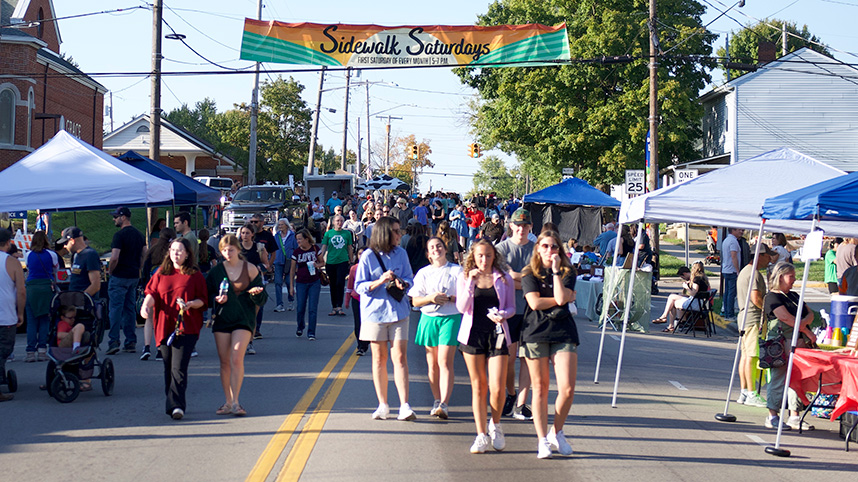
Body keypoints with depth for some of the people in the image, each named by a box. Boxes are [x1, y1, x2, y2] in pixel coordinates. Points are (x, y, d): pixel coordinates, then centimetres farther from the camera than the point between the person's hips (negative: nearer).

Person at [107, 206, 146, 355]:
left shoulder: (120, 235, -14)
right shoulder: (139, 235, 11)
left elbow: (115, 258, -21)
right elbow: (144, 256, 13)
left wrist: (110, 271, -5)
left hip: (119, 276, -7)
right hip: (134, 277, 7)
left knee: (116, 308, -5)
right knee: (130, 309, 11)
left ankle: (114, 341, -9)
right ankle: (131, 342, 10)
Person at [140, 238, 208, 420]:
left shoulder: (195, 275, 5)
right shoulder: (161, 273, 15)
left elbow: (204, 300, 4)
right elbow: (152, 292, 8)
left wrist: (190, 304, -16)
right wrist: (146, 305, -13)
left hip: (186, 328, -4)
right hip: (164, 326, 4)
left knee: (179, 368, -13)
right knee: (168, 368, 7)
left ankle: (176, 405, -16)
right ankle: (175, 404, 17)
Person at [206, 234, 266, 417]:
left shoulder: (250, 269, 0)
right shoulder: (216, 271, 5)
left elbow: (261, 298, 4)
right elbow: (208, 295, 9)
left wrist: (255, 292, -18)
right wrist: (217, 299, -11)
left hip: (243, 318, -3)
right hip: (222, 318, 3)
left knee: (236, 358, -15)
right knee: (224, 361, 3)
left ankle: (235, 402, -13)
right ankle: (228, 402, 11)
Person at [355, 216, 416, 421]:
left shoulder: (401, 253, 6)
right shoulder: (368, 256, -3)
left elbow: (410, 279, 12)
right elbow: (360, 286, -3)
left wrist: (402, 283, -11)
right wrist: (380, 281, -18)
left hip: (398, 310, 1)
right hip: (375, 311, -1)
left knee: (400, 357, -6)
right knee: (379, 358, 5)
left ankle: (404, 406, -9)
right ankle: (383, 405, 14)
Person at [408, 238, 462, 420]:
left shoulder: (457, 270, 5)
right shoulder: (423, 273, 12)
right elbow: (415, 301, 8)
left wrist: (449, 298, -15)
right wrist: (430, 298, -11)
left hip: (450, 318, -3)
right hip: (429, 318, 3)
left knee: (445, 362, -14)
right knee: (432, 364, 6)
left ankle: (443, 405, -19)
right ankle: (437, 401, 18)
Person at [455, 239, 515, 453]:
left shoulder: (504, 279, 5)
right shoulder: (464, 278, 5)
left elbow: (511, 307, 9)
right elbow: (462, 307, -6)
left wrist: (502, 315, -12)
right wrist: (470, 283, -16)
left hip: (497, 334, -1)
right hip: (473, 334, 1)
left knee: (497, 387, -8)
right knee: (478, 386, 4)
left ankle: (495, 426, 19)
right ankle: (481, 435, 12)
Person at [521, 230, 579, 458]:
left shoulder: (568, 273, 7)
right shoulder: (529, 274, 4)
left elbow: (562, 298, -10)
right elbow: (535, 303, -9)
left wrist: (556, 271, -9)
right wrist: (563, 299, -4)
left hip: (563, 332, 1)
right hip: (536, 333, -1)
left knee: (568, 389, -8)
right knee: (540, 388, 2)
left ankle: (556, 432, 15)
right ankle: (542, 440, 10)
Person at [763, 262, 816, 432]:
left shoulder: (794, 296, 21)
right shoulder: (772, 297, -6)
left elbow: (810, 313, 15)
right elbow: (787, 318, -15)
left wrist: (805, 321, -9)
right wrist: (808, 332, -12)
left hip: (799, 342, 8)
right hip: (781, 343, -8)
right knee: (778, 378, -6)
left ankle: (794, 417, 12)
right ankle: (773, 416, -1)